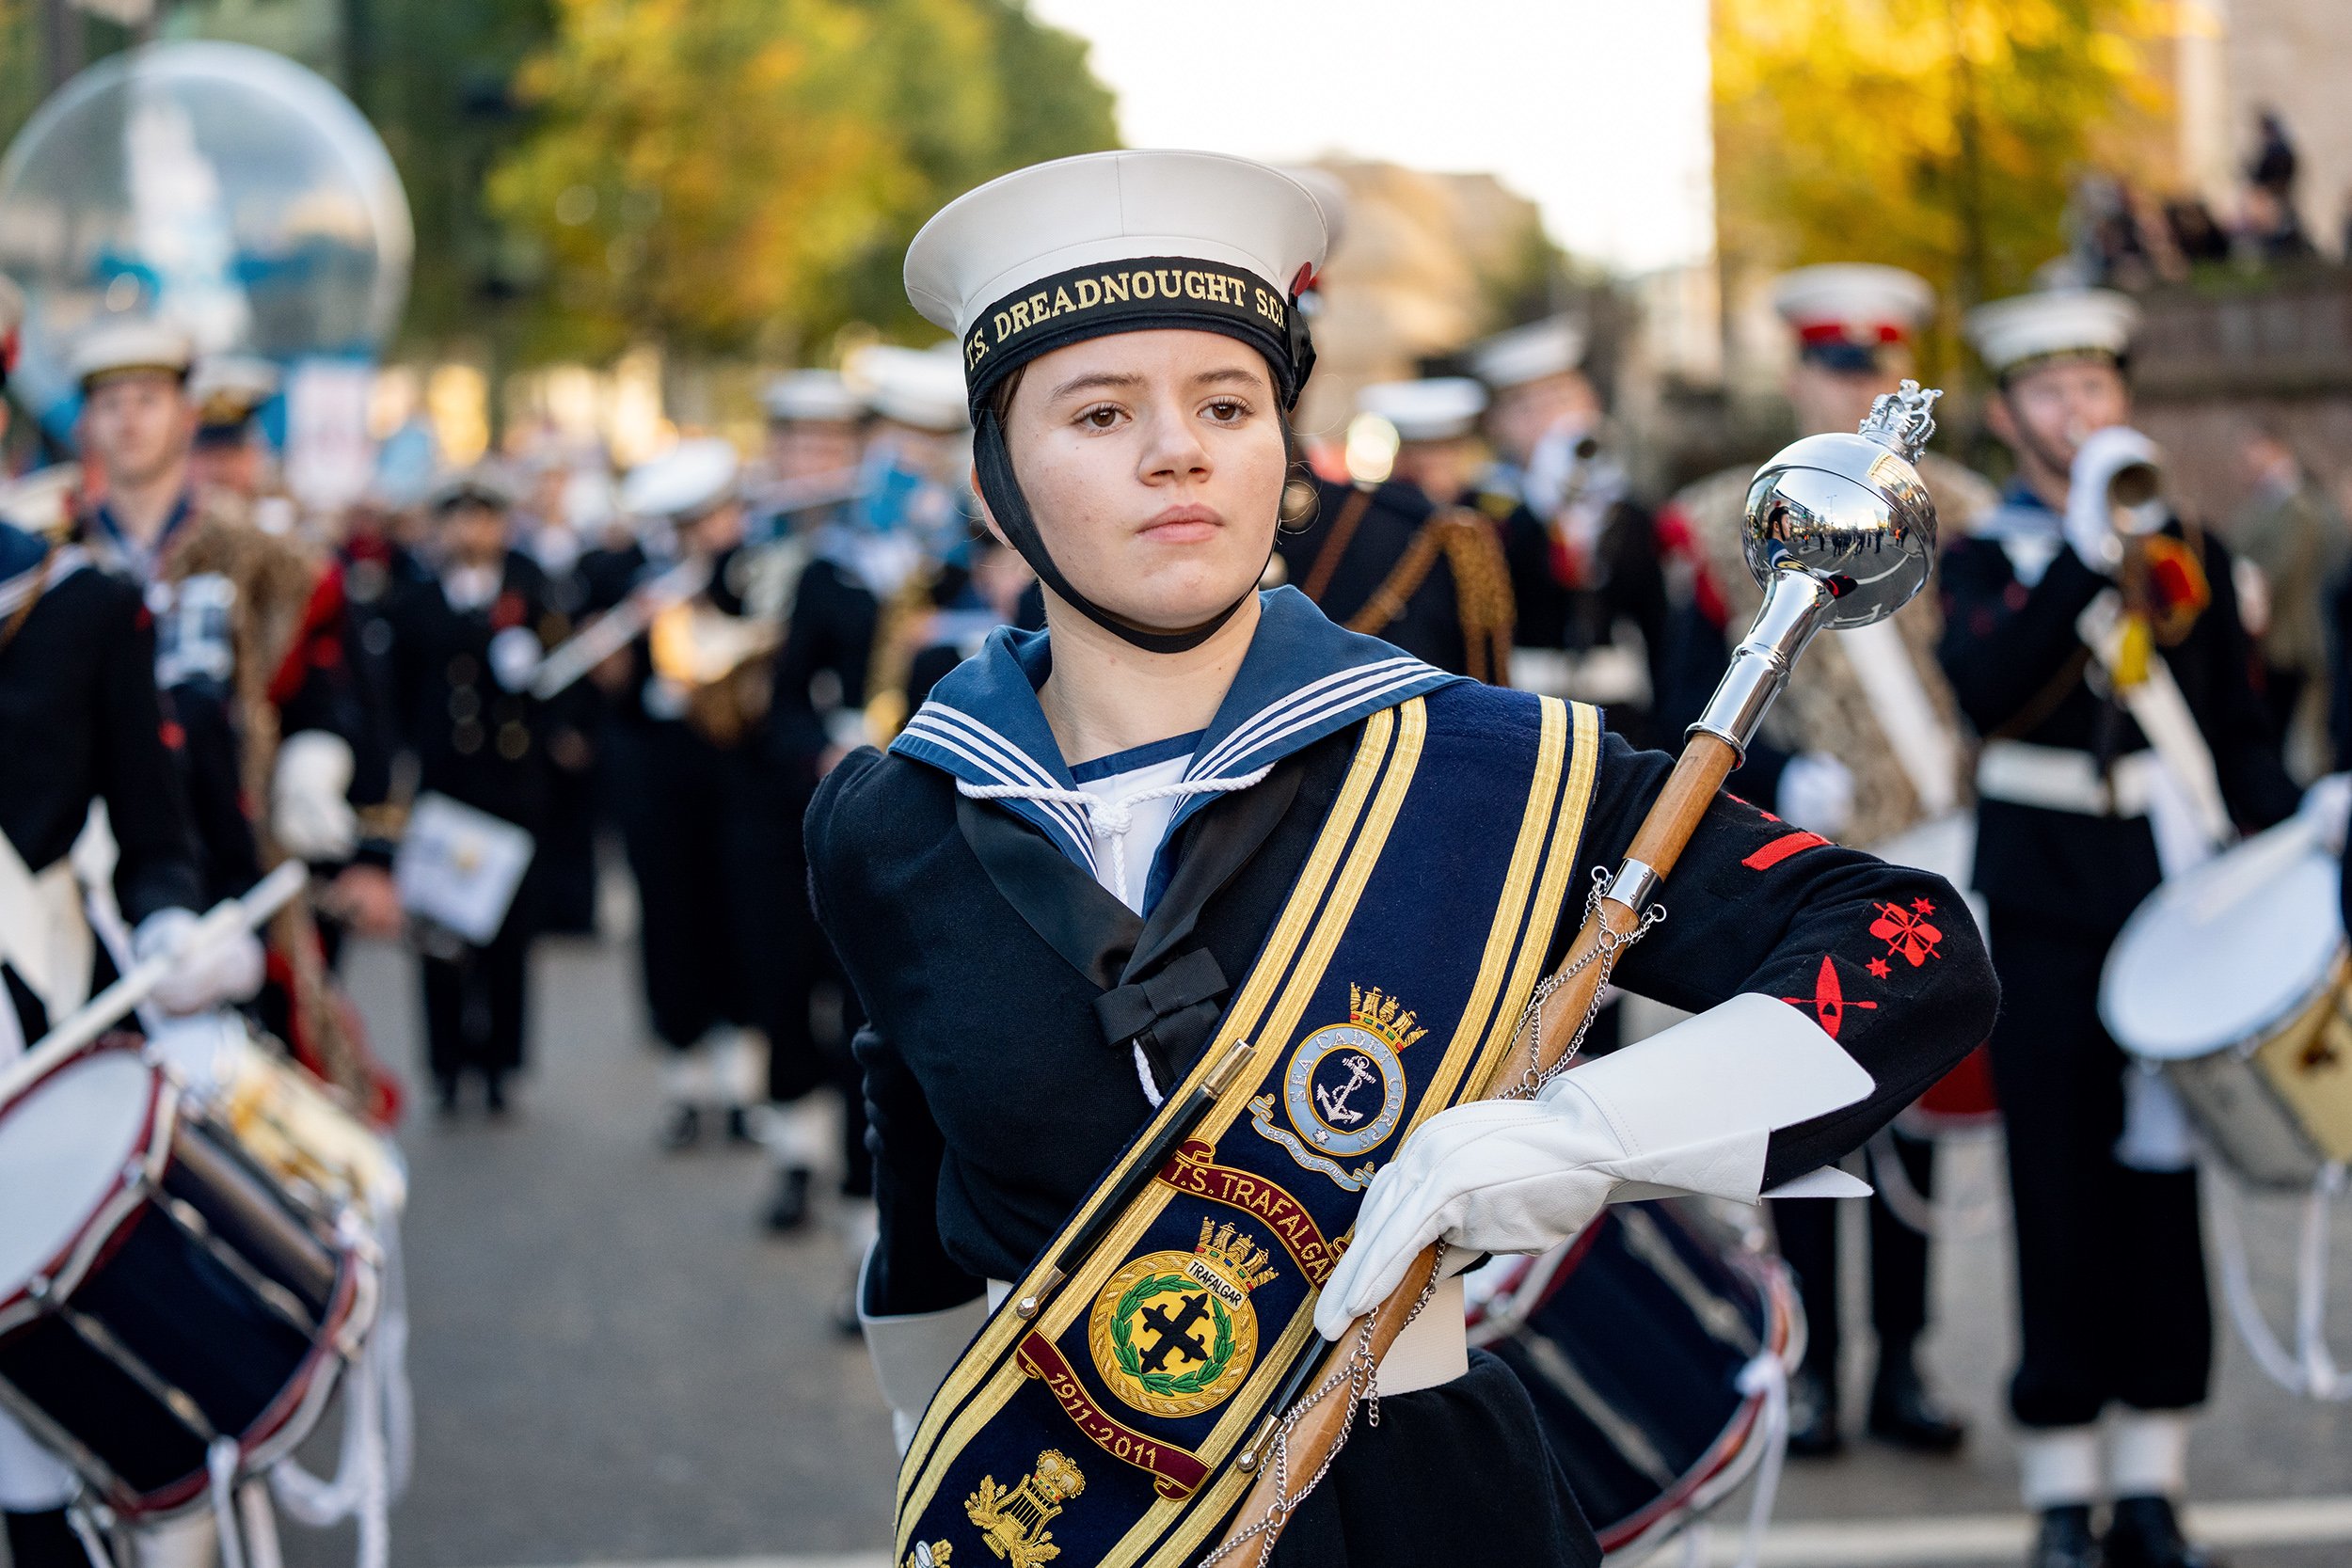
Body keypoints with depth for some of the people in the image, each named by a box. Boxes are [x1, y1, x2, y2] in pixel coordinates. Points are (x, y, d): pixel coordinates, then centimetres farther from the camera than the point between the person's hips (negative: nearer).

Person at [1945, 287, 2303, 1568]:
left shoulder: (2190, 552, 11)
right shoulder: (1983, 561, 3)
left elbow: (2239, 733, 10)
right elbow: (1986, 690, -17)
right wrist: (2086, 548, -23)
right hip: (2044, 917, -2)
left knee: (2162, 1176, 5)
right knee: (2059, 1185, 0)